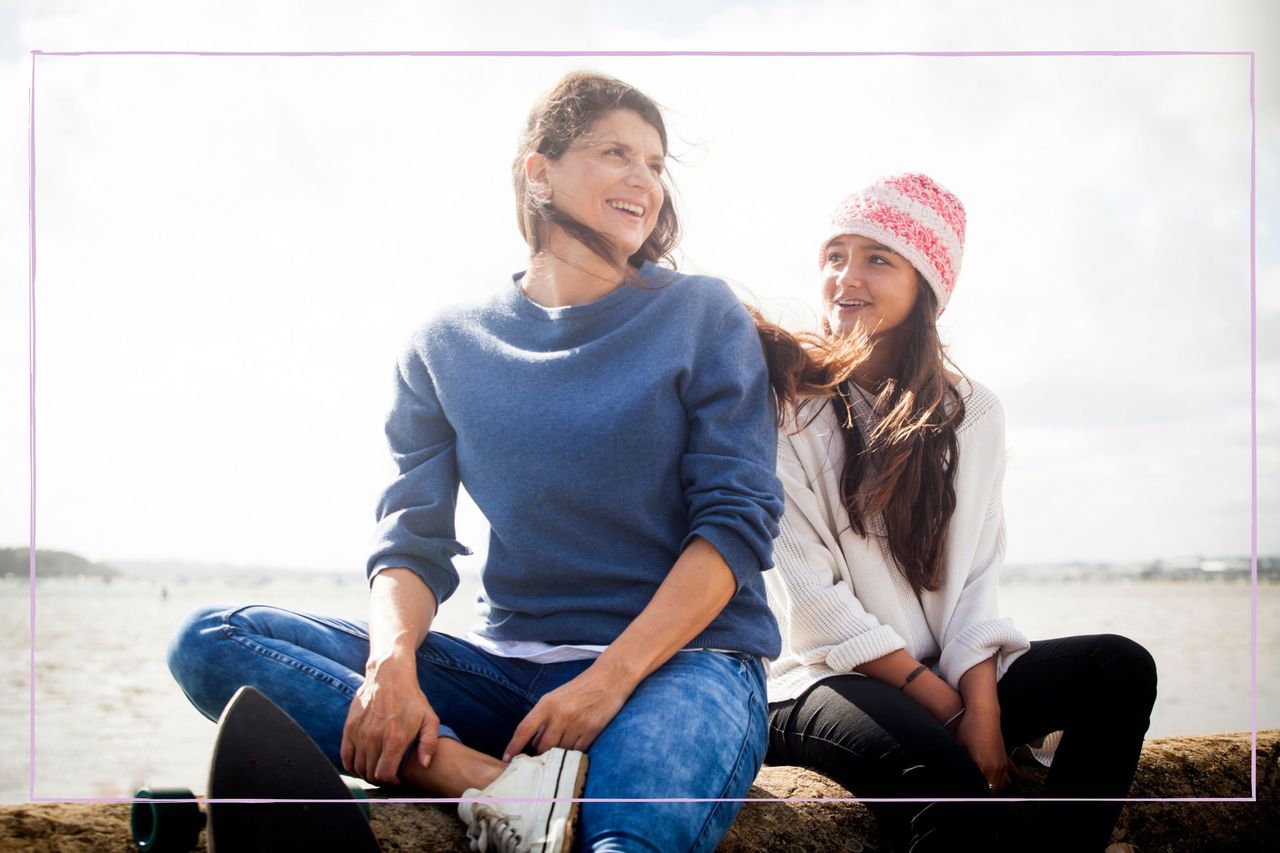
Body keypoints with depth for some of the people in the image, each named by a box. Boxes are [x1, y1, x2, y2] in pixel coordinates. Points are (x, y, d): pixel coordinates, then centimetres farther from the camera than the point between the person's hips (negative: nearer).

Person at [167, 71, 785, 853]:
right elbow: (414, 536, 6)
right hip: (509, 663, 6)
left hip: (684, 654, -6)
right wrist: (393, 661, -18)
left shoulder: (705, 317, 6)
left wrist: (608, 680, -17)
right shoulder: (449, 347, 12)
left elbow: (737, 520, -3)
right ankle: (497, 780, -30)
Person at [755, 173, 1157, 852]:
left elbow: (977, 575, 5)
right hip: (820, 679, -5)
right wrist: (946, 706, -15)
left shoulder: (971, 412, 11)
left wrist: (980, 700, -14)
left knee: (1122, 667, -16)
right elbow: (812, 597, -10)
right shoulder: (781, 402, -4)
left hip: (946, 676, 5)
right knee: (947, 775, -34)